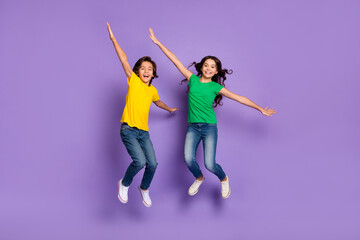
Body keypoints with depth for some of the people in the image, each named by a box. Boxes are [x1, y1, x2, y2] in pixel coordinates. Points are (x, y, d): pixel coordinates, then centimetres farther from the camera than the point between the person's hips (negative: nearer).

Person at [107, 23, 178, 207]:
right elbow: (124, 60, -11)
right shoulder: (133, 81, -3)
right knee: (139, 161, -21)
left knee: (152, 164, -1)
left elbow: (158, 102, 35)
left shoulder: (152, 90, 12)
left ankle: (144, 189, 28)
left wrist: (169, 109, 49)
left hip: (143, 132, 5)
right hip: (128, 130, -5)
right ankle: (124, 184, 8)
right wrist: (113, 39, -18)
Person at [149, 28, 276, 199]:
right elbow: (175, 60, 5)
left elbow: (239, 98, 3)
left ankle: (224, 179, 24)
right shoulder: (193, 79, 5)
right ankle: (199, 178, 17)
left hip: (209, 127, -1)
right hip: (192, 127, 2)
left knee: (210, 164, -11)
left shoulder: (216, 87, 2)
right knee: (189, 159, -17)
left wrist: (260, 109, 4)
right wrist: (158, 42, 7)